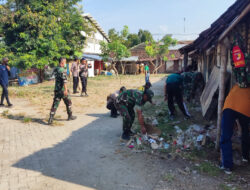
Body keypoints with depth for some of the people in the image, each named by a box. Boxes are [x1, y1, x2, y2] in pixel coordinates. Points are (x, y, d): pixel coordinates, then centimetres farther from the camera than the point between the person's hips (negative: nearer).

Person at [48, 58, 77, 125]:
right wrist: (66, 89, -30)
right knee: (68, 103, 12)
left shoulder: (55, 70, 10)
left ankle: (51, 119, -2)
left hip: (56, 90, 7)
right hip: (62, 90, -7)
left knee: (55, 104, 5)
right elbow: (64, 80, -25)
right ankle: (70, 116, 24)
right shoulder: (62, 70, -15)